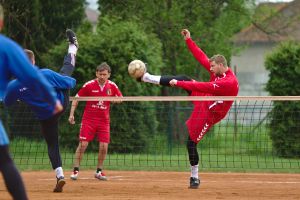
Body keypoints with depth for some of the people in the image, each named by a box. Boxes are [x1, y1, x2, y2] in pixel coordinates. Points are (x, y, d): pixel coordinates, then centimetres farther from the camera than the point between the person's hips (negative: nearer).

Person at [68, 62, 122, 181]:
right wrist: (71, 114, -7)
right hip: (89, 119, -2)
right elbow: (76, 99, 0)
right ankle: (75, 170, -1)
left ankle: (99, 171, 14)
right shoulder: (89, 85, -8)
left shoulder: (112, 86, -1)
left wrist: (117, 99, -12)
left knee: (104, 147, -3)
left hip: (104, 121, 2)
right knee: (83, 144, -9)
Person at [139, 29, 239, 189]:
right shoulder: (218, 71, -3)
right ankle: (147, 78, 14)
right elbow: (201, 57, 5)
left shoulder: (230, 82, -31)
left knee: (191, 142, -8)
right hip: (202, 99, 8)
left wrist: (179, 84, -31)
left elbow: (204, 87, -34)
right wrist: (188, 40, 1)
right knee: (184, 78, 2)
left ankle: (195, 178, 5)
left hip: (208, 114, -8)